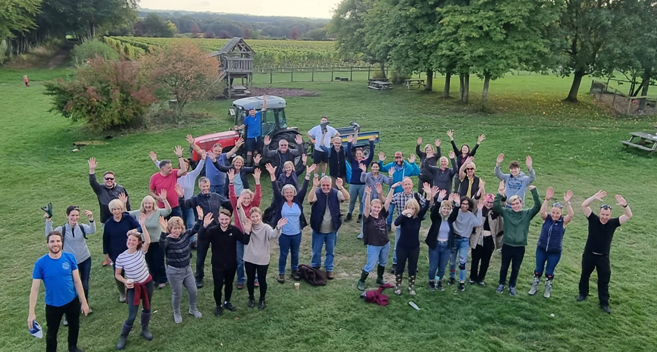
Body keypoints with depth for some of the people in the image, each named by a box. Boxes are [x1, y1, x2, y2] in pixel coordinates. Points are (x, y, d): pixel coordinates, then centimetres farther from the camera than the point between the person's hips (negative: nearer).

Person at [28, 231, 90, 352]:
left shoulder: (70, 258, -13)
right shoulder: (41, 263, -18)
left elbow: (77, 281, -7)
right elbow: (35, 288, -14)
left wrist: (83, 301, -5)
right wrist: (31, 312, -17)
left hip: (72, 301, 2)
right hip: (53, 305, -2)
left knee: (74, 326, 24)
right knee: (52, 332, 16)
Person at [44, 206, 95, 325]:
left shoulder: (82, 227, -9)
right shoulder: (61, 229, -12)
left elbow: (92, 231, -29)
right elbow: (49, 234, -28)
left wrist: (91, 219, -48)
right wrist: (48, 221, -40)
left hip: (85, 260, 2)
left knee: (85, 285, 16)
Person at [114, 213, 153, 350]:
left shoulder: (141, 251, -11)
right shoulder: (121, 257, -13)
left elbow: (148, 241, -32)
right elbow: (117, 274, -2)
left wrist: (142, 225, -39)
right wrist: (125, 281, -21)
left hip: (147, 283, 2)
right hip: (133, 287, -2)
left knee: (146, 308, 19)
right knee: (132, 316, -2)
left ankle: (145, 330, 43)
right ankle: (123, 336, 23)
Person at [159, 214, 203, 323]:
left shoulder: (185, 235, -6)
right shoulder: (167, 240, -23)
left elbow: (195, 229, -4)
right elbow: (162, 244, -45)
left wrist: (200, 218, -20)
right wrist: (164, 231, -60)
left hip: (187, 269, 5)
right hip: (174, 272, -5)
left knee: (193, 291, 16)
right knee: (177, 294, 11)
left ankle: (193, 309, 41)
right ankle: (176, 313, 37)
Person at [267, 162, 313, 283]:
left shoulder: (298, 201, -3)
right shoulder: (280, 202, -8)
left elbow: (304, 189, -8)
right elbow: (275, 189, -16)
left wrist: (308, 174, -17)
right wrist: (272, 175, -27)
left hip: (297, 234, 2)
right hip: (284, 234, -2)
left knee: (295, 254, 18)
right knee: (283, 254, 10)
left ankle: (294, 271, 37)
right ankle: (281, 273, 26)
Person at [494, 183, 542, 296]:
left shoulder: (527, 214, -2)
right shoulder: (506, 212, -3)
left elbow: (538, 206, -15)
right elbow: (495, 206, -16)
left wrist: (534, 191, -25)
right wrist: (499, 194, -30)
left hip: (520, 247, 0)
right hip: (507, 245, 0)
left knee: (515, 269, 14)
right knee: (504, 267, 16)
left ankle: (512, 286, 33)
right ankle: (501, 284, 35)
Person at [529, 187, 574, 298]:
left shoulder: (563, 221, -11)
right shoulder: (546, 218, -9)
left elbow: (571, 215, -31)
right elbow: (542, 211, -30)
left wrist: (567, 202, -45)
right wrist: (547, 199, -45)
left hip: (555, 252, -1)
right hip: (541, 249, 1)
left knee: (549, 272, 12)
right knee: (538, 270, 15)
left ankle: (547, 290, 32)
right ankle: (534, 287, 33)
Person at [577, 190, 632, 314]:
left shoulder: (613, 223, -8)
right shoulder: (593, 219, -11)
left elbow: (629, 216, -16)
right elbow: (584, 205, -20)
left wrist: (624, 205, -36)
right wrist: (595, 197, -36)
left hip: (603, 257, 0)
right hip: (589, 254, 0)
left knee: (604, 280, 6)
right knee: (585, 275, 18)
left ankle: (604, 303, 18)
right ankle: (583, 293, 40)